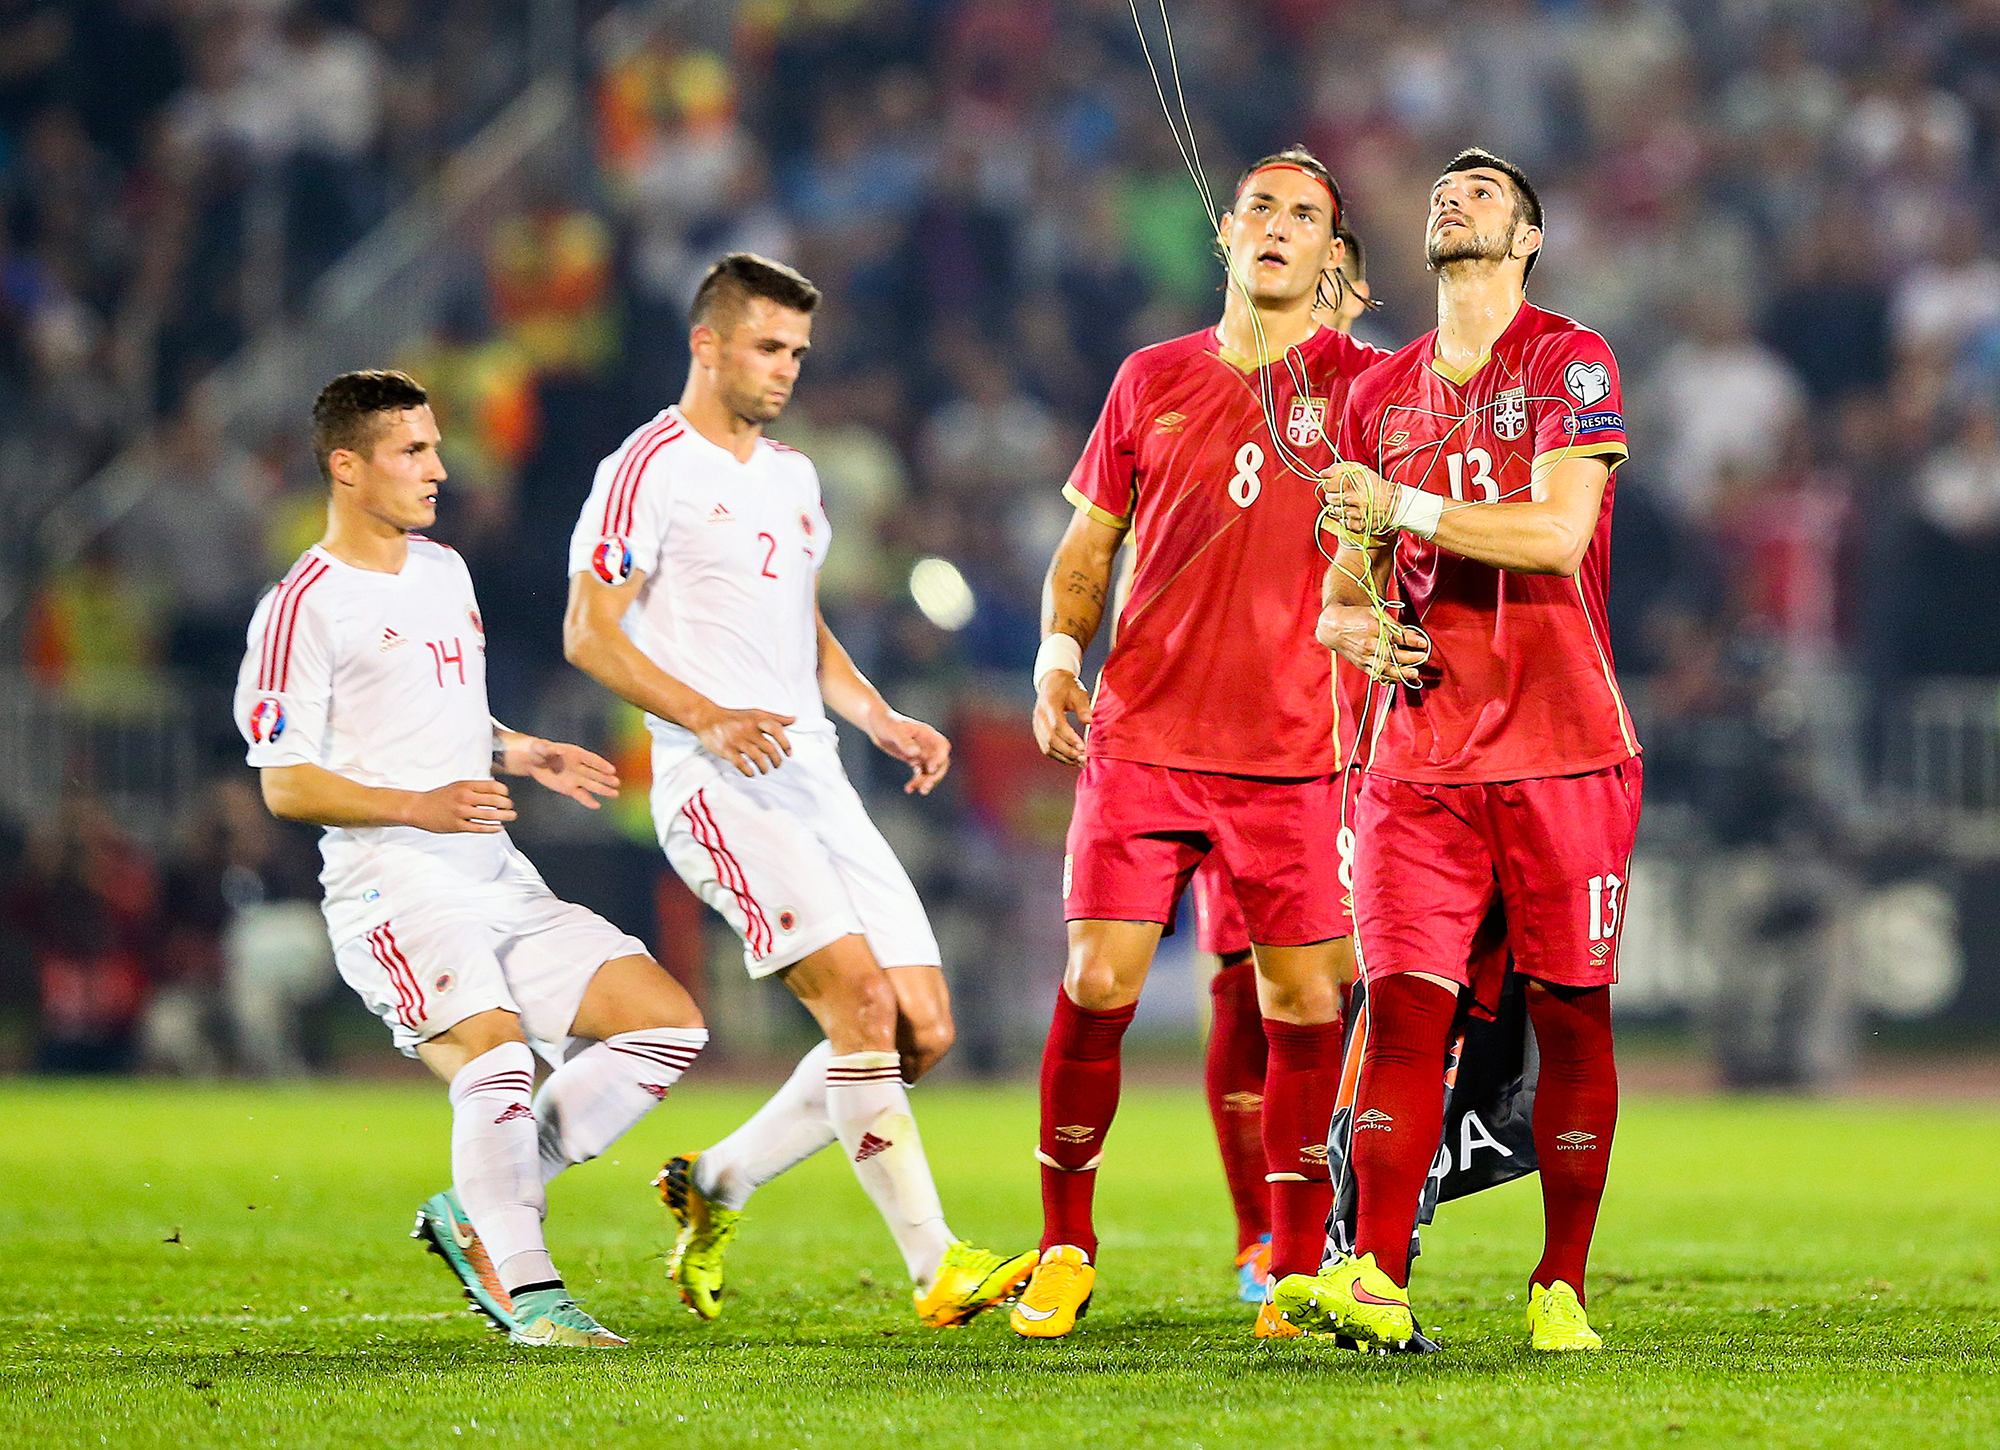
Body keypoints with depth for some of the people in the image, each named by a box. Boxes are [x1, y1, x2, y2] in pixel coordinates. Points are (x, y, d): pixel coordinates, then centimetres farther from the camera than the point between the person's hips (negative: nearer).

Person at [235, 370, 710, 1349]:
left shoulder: (444, 571, 19)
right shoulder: (304, 605, -6)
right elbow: (284, 784, -9)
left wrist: (520, 754, 13)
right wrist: (418, 806, -20)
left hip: (496, 881, 8)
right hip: (393, 888, -8)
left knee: (669, 1023, -1)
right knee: (497, 1057, -29)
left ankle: (479, 1211, 5)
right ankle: (528, 1295, -15)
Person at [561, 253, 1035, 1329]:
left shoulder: (792, 477, 22)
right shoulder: (651, 470, -4)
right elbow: (589, 635, -8)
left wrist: (882, 721, 13)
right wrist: (709, 718, -20)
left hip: (814, 778, 8)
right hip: (718, 789, -8)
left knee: (923, 1028, 0)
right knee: (858, 991, -22)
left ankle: (715, 1189, 16)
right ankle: (937, 1270, -23)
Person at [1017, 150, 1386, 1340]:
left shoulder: (1363, 383, 4)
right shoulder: (1153, 381, 10)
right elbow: (1086, 547, 17)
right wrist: (1060, 650, 1)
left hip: (1295, 750, -1)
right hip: (1141, 738, 1)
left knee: (1305, 1007, -2)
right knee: (1098, 986, -5)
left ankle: (1295, 1266, 10)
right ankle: (1065, 1251, 8)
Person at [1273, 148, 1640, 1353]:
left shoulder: (1571, 363, 1)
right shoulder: (1382, 395, 17)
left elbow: (1556, 534, -13)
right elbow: (1349, 583, 22)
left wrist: (1408, 507, -13)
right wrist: (1358, 626, -1)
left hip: (1562, 753, -4)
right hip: (1423, 754, 4)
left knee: (1569, 1014, -2)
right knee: (1405, 1008, -7)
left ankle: (1562, 1287, 4)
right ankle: (1376, 1282, -11)